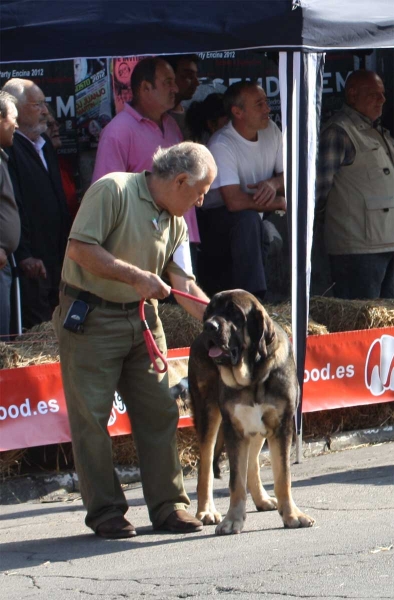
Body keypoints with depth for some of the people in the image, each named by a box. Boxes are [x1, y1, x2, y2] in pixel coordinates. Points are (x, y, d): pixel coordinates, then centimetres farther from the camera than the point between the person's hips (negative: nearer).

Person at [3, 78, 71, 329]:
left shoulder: (45, 144, 17)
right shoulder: (10, 149, -15)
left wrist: (66, 246, 19)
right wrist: (24, 256, -21)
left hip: (56, 258, 9)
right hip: (31, 262, -9)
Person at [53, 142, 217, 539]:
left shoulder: (174, 222, 10)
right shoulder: (113, 190, -12)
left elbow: (185, 286, 8)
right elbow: (80, 249, -20)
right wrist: (136, 277, -20)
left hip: (142, 318, 7)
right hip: (91, 319, -7)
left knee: (160, 411, 4)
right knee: (92, 417, -3)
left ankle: (167, 505, 12)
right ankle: (105, 513, 4)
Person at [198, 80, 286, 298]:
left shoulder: (271, 131, 2)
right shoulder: (221, 145, -23)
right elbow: (234, 201, -32)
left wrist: (274, 184, -18)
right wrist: (280, 202, -19)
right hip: (216, 220, -8)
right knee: (248, 219, -36)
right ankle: (250, 298, -36)